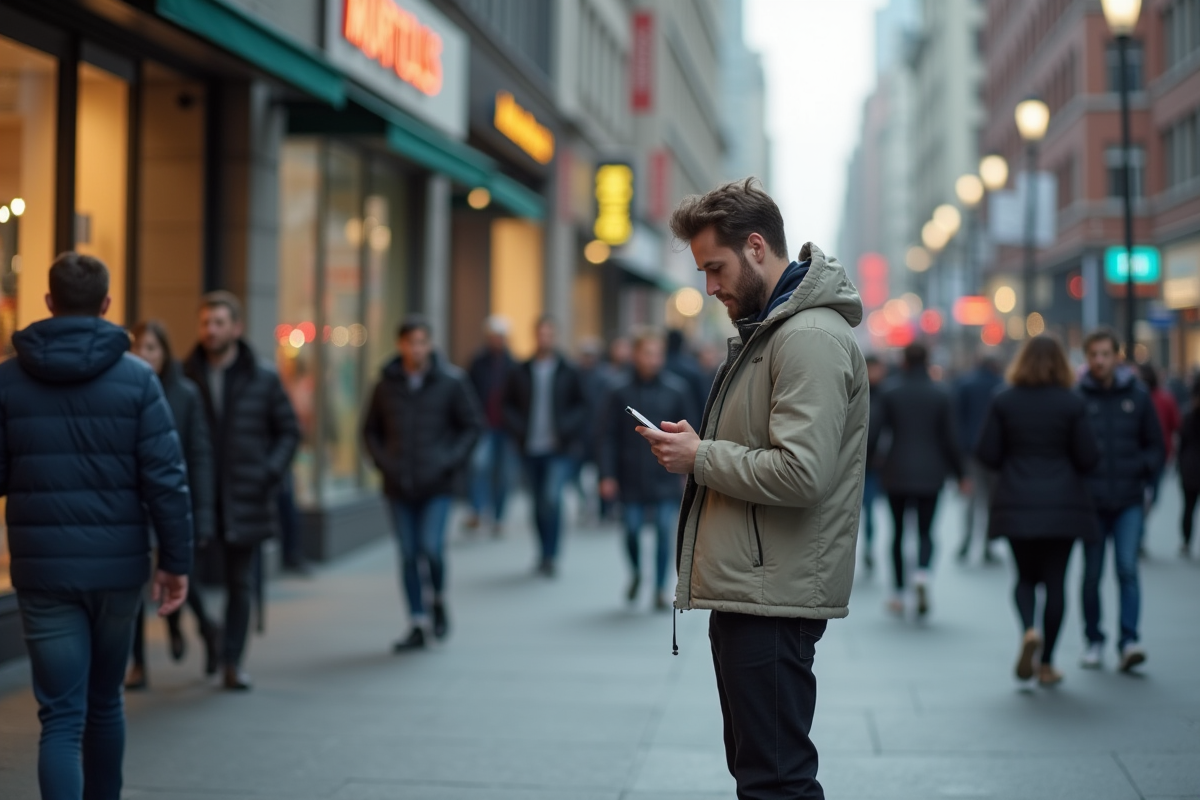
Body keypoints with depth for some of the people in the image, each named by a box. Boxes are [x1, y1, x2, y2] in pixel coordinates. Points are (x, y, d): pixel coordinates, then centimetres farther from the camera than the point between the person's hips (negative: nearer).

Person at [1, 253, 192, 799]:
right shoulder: (136, 377, -4)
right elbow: (166, 478, -9)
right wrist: (175, 560, -2)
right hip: (118, 567, 1)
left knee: (61, 717, -1)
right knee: (105, 702, 20)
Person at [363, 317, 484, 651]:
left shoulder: (451, 381, -1)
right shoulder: (387, 384, 5)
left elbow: (473, 425, 3)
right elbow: (370, 429, 15)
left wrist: (451, 461, -8)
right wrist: (383, 462, 1)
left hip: (437, 486, -2)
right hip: (399, 486, 2)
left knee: (432, 548, -14)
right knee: (408, 555, 4)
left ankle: (439, 602, 15)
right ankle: (419, 626, 13)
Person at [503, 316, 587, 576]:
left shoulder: (567, 372, 1)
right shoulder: (520, 373, 6)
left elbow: (582, 406, 4)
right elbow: (509, 405, 12)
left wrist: (566, 430, -9)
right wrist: (519, 430, -3)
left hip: (558, 449, -3)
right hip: (531, 449, 3)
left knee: (552, 498, -17)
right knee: (539, 503, 9)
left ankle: (549, 555, -7)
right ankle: (546, 553, 22)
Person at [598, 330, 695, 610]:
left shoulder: (677, 390, -2)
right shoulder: (622, 393, -1)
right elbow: (608, 437, 0)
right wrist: (607, 475, -6)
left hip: (665, 479, 0)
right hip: (631, 479, 1)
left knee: (664, 532, -1)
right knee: (632, 530, 4)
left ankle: (661, 590, 12)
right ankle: (636, 573, 33)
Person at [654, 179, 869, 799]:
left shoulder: (811, 339, -16)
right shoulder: (765, 331, 17)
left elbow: (800, 473, -25)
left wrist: (701, 458, -14)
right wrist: (698, 447, 10)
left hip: (774, 597, -11)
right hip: (746, 588, 11)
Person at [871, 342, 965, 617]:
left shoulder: (890, 393, -3)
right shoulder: (941, 396, -1)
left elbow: (875, 432, -4)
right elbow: (951, 439, -1)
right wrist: (960, 474, 9)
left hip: (897, 473, 0)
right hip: (930, 474, 0)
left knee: (898, 531, 11)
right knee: (925, 530, 8)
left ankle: (899, 593, 13)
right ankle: (922, 572, -22)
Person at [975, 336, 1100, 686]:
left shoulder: (1003, 402, -3)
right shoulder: (1072, 404, -5)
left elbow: (986, 454, -4)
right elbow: (1088, 458, -6)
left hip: (1016, 506, 1)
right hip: (1063, 505, -1)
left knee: (1026, 576, 15)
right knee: (1055, 580, 6)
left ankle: (1029, 630, -15)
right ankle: (1047, 664, 8)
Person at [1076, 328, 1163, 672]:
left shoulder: (1137, 396, 4)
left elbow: (1156, 446, 12)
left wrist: (1143, 469, -6)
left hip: (1129, 501, 0)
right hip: (1091, 501, 0)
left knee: (1128, 569, -11)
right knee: (1092, 574, 7)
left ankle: (1129, 641, -10)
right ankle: (1093, 641, 19)